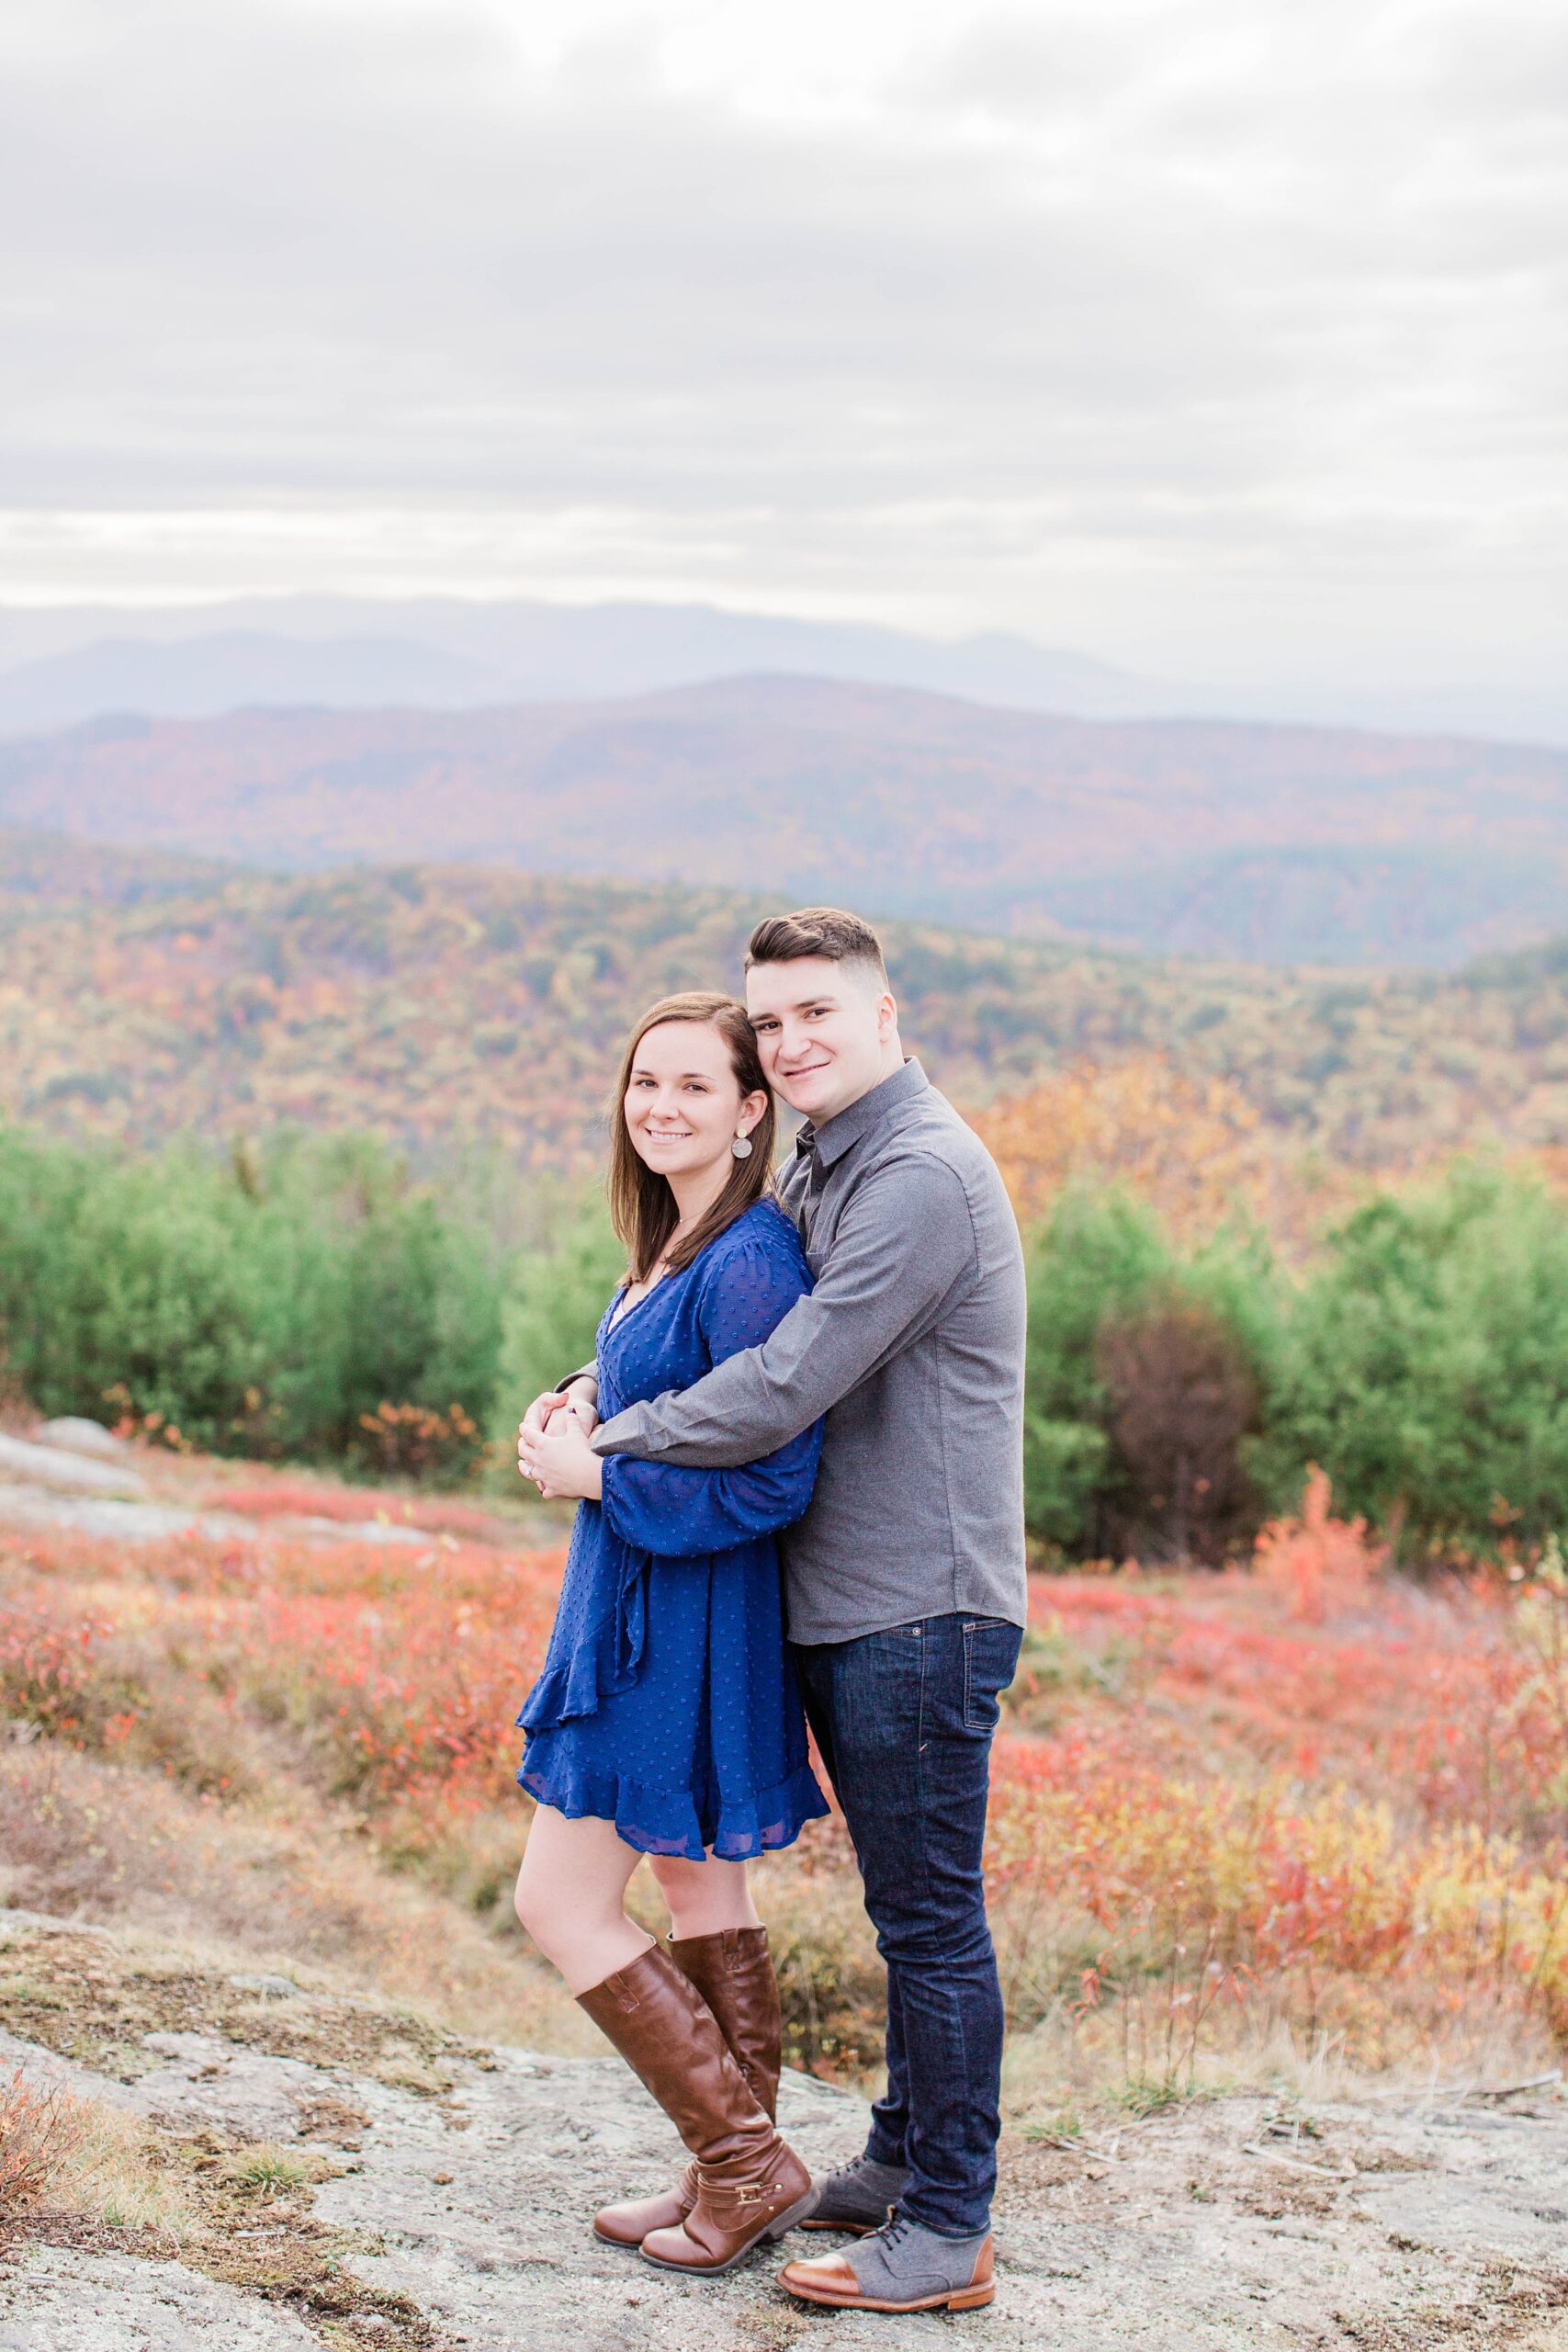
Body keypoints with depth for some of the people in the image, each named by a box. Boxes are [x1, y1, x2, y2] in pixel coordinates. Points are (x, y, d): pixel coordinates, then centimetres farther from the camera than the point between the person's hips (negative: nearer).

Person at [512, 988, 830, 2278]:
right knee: (700, 1884, 16)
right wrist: (584, 1418, 4)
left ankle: (748, 2165, 4)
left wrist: (591, 1474, -16)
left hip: (686, 1623, -10)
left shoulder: (748, 1265, -22)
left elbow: (771, 1483, -25)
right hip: (643, 1607, 10)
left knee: (563, 1903, -4)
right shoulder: (673, 1246, 9)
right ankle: (737, 2176, 27)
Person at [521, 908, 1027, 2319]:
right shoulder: (823, 1170, 14)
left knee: (930, 1914, -2)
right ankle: (907, 2157, 33)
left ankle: (950, 2232, 8)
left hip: (923, 1608, -10)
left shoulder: (920, 1178, -19)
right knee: (910, 1907, 20)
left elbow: (784, 1390, -23)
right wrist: (592, 1391, 8)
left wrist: (612, 1444, -11)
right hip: (849, 1606, 10)